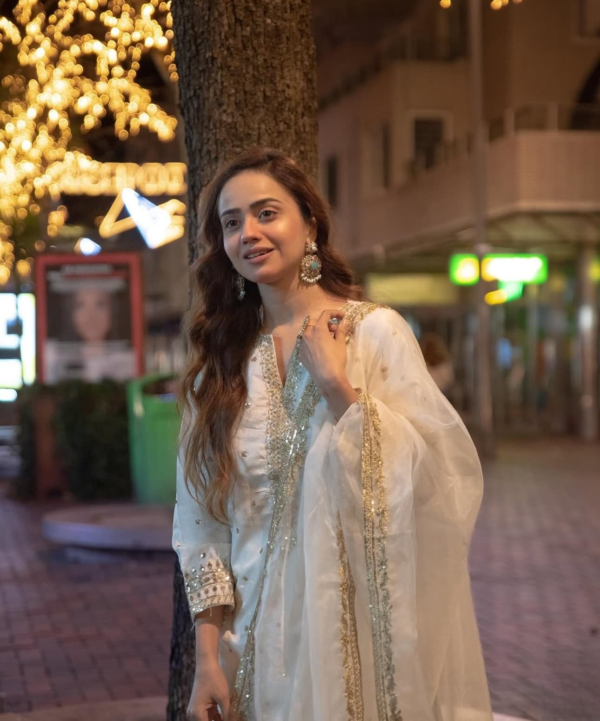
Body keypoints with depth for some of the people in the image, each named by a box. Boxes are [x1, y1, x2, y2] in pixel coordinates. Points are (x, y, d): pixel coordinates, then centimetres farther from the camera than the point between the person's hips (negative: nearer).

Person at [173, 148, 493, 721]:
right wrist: (208, 658, 0)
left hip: (358, 624, -3)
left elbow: (442, 476, -17)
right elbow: (203, 519, 3)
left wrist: (337, 385, -18)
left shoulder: (374, 331, -7)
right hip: (260, 629, 3)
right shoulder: (221, 361, 4)